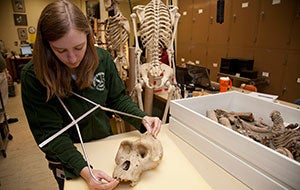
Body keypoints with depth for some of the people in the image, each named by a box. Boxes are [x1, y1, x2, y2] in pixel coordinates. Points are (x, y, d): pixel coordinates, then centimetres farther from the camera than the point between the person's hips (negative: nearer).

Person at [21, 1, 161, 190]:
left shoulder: (102, 59, -17)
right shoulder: (33, 76, -24)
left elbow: (118, 98, -7)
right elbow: (49, 133, -22)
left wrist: (142, 118, -24)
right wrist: (84, 170, -34)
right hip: (67, 159, -2)